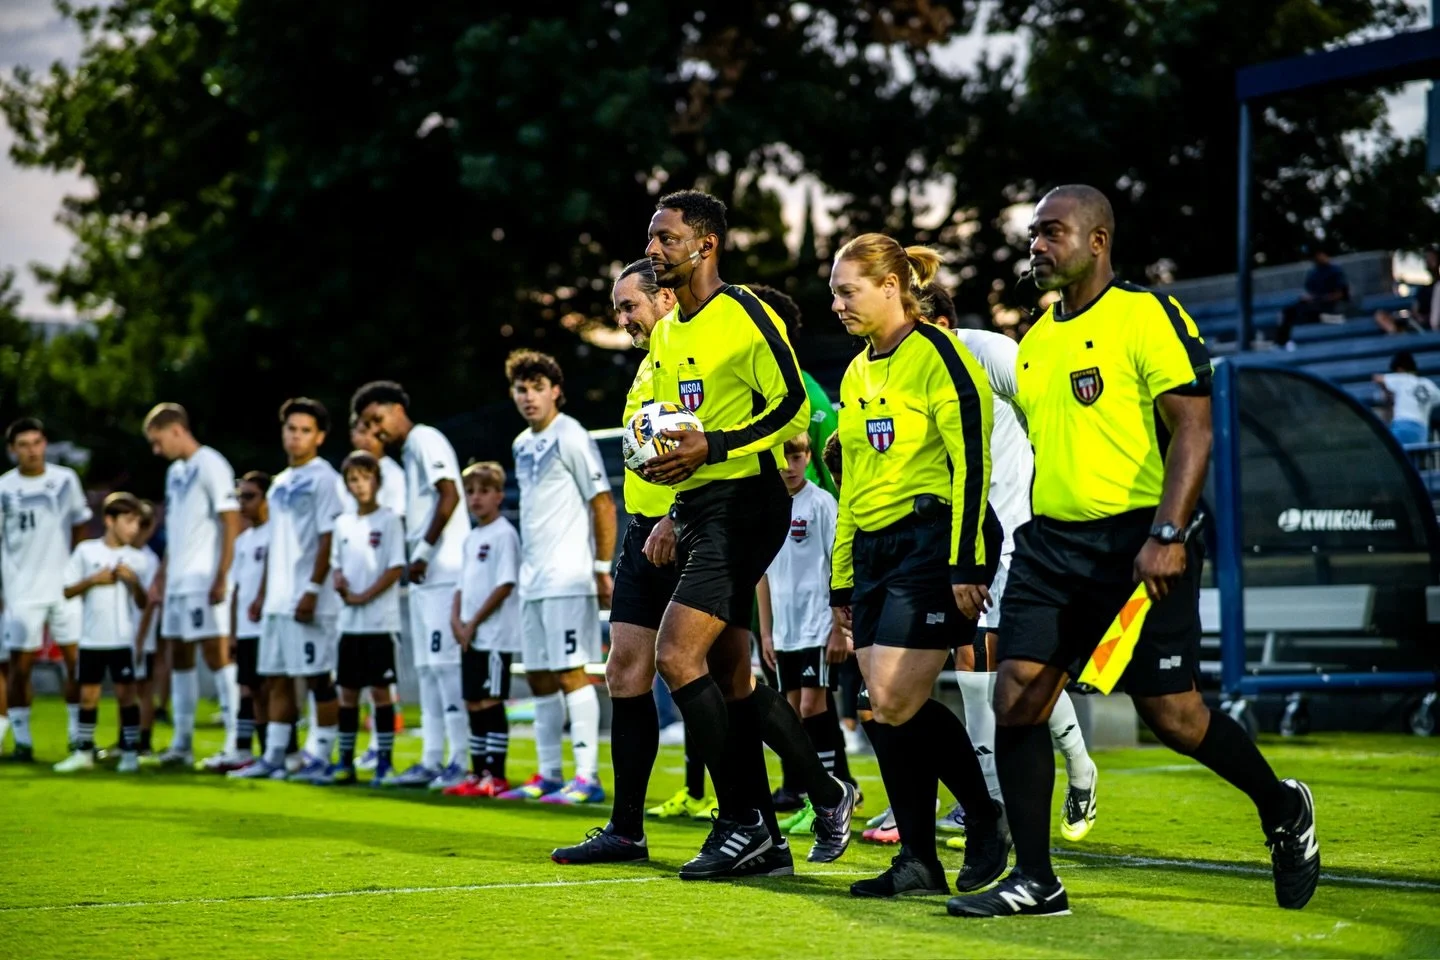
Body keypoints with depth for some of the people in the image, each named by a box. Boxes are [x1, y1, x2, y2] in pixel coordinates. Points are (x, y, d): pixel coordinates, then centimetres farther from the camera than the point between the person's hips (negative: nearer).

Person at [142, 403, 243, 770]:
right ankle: (181, 745, 18)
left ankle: (236, 746, -8)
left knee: (217, 655, -9)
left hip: (204, 581, -9)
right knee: (179, 657, 11)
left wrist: (221, 577, -19)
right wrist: (161, 575, 19)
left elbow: (231, 523, -15)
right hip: (177, 581, 9)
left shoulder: (211, 466, -10)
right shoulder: (175, 472, 17)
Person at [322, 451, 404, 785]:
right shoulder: (343, 523, 12)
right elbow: (337, 564, 17)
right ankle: (345, 763, 13)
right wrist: (339, 581, -6)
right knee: (347, 691, 7)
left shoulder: (389, 520, -4)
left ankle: (385, 763, 1)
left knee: (380, 689, -4)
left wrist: (364, 596, -15)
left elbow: (396, 569, -9)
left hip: (381, 622, -5)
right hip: (350, 621, 5)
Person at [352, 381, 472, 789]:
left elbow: (450, 495, -18)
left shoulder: (426, 440, -7)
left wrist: (424, 552, -16)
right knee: (427, 667, 10)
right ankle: (431, 762, 14)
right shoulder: (408, 453, 21)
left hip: (443, 573, -10)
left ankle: (461, 760, -10)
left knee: (445, 663, -11)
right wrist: (414, 559, 11)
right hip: (423, 577, 10)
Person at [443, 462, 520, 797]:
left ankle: (496, 776, -5)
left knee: (491, 703, -8)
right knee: (473, 705, 11)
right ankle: (478, 774, 17)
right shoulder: (471, 538, 17)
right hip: (470, 638, 9)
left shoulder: (504, 534, -9)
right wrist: (456, 619, 3)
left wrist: (474, 623, -14)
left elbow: (505, 585, -16)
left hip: (495, 636, -9)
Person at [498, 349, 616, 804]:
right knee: (539, 677, 10)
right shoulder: (521, 445, 15)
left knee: (570, 672, -10)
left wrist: (602, 570, -13)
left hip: (567, 578, -8)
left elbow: (603, 505, -10)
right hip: (531, 579, 8)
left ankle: (588, 777, -9)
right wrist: (528, 568, 16)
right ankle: (548, 775, 16)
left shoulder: (571, 438, -9)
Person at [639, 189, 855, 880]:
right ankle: (762, 841, 13)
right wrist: (659, 460, 5)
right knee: (729, 675, 8)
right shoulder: (665, 334, 18)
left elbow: (795, 408, -14)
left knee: (677, 655, -16)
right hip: (697, 511, 9)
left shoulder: (743, 315, -9)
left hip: (744, 504, -9)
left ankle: (742, 819, -8)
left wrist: (712, 447, -19)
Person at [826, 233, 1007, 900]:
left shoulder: (938, 358, -8)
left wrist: (967, 562, -19)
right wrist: (843, 576, 21)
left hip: (932, 541, -8)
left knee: (895, 702, -15)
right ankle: (918, 860, 7)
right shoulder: (857, 373, 18)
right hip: (874, 549, 8)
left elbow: (971, 464, -14)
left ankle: (986, 817, 4)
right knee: (886, 709, 2)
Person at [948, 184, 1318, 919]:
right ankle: (1034, 881, 2)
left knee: (1171, 715, -3)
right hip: (1050, 543, 7)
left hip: (1137, 545, -7)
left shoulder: (1147, 315, -7)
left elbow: (1193, 428, -14)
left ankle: (1284, 810, 25)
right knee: (1015, 700, -6)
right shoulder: (1035, 342, 15)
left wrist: (1168, 536, -23)